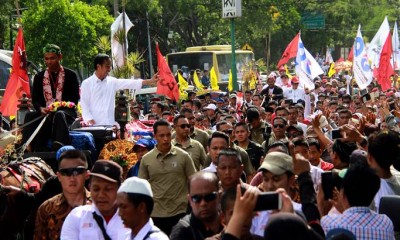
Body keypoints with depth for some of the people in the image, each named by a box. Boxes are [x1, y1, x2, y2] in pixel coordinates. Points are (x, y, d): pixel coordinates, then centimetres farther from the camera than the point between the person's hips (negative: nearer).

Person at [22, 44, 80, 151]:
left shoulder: (71, 76, 5)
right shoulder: (39, 77, 15)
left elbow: (74, 99, 0)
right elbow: (35, 99, 12)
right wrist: (41, 109, -12)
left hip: (65, 113, -3)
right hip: (45, 113, 3)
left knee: (59, 115, -39)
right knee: (30, 116, -28)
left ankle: (59, 147, -55)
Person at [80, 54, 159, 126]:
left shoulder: (112, 82, 10)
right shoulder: (87, 83, -1)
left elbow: (129, 83, 4)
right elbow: (84, 105, -2)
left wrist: (150, 81, -4)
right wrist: (89, 120, -16)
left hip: (110, 124, 4)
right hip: (94, 125, -4)